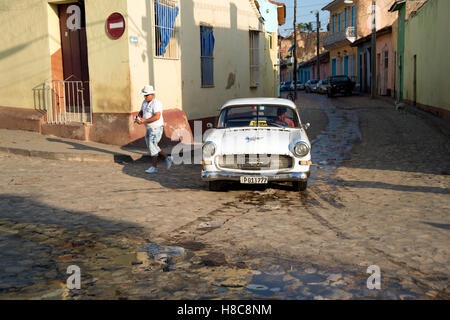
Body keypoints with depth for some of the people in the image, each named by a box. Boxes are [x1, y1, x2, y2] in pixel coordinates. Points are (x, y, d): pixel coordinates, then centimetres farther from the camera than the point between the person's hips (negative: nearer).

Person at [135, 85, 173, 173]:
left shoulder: (156, 103, -19)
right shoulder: (145, 102, 9)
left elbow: (157, 117, -29)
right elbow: (141, 112, 15)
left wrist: (145, 121, -30)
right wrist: (138, 118, -8)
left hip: (156, 128, -10)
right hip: (149, 128, 10)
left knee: (152, 146, -6)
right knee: (151, 146, 14)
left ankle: (154, 167, 4)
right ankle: (167, 158, 21)